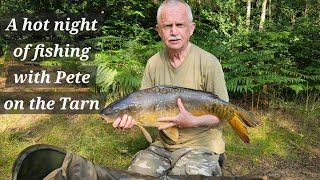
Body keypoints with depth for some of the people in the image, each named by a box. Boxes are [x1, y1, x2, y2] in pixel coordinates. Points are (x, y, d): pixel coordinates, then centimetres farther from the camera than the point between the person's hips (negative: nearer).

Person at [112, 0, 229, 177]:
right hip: (162, 145, 4)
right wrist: (131, 117, -18)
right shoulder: (153, 63, 0)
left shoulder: (208, 62, -14)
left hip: (201, 145, -4)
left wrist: (193, 122, -27)